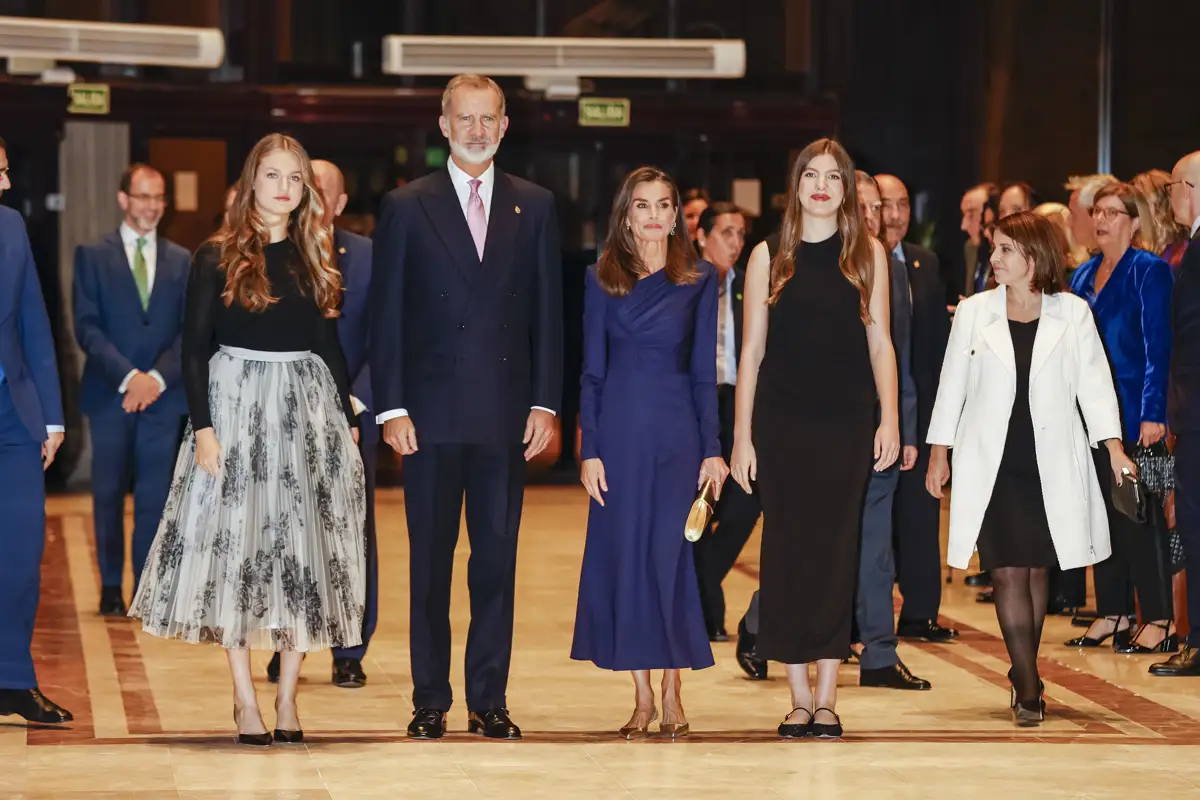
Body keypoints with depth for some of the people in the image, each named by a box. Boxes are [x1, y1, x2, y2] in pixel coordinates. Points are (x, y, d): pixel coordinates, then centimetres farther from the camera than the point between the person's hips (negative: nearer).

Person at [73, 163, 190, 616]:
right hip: (110, 393, -1)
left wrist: (158, 377, -11)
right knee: (108, 494, 3)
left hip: (163, 394, 2)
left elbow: (189, 330, 6)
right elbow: (87, 327, -4)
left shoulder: (181, 261, 11)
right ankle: (111, 588, 12)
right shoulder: (93, 256, 4)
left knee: (155, 496, 0)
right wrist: (128, 376, -16)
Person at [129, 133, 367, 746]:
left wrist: (346, 419, 8)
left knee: (303, 551, 1)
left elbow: (330, 347, 14)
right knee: (235, 545, -3)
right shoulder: (217, 257, -1)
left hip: (309, 409, 3)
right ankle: (245, 699, 4)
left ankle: (287, 696, 9)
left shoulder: (317, 260, 10)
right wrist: (202, 426, -12)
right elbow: (194, 347, -4)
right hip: (236, 404, -3)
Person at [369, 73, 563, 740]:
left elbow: (548, 312, 8)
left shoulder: (535, 207, 9)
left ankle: (490, 699, 12)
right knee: (430, 559, 4)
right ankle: (430, 701, 11)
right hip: (432, 410, -1)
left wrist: (546, 404, 0)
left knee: (497, 557, 5)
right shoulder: (407, 207, 3)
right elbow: (387, 316, 1)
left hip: (507, 410, 1)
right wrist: (392, 408, -6)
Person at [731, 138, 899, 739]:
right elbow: (752, 351, 5)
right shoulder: (768, 258, 6)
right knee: (787, 550, 0)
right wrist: (741, 435, 1)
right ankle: (799, 696, 7)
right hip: (781, 420, 0)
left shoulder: (868, 255, 7)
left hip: (846, 421, 0)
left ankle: (827, 698, 3)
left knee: (835, 550, -2)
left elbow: (880, 343, 6)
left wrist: (889, 420, -4)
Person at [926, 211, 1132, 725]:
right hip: (991, 463, 0)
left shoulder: (1072, 313, 2)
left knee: (1036, 568, 5)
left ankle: (1023, 678, 18)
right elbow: (952, 386, 9)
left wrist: (1115, 447, -6)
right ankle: (1028, 685, -8)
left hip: (1051, 463, 0)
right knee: (1008, 571, -8)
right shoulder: (974, 312, 5)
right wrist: (939, 452, 8)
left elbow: (1094, 382, 2)